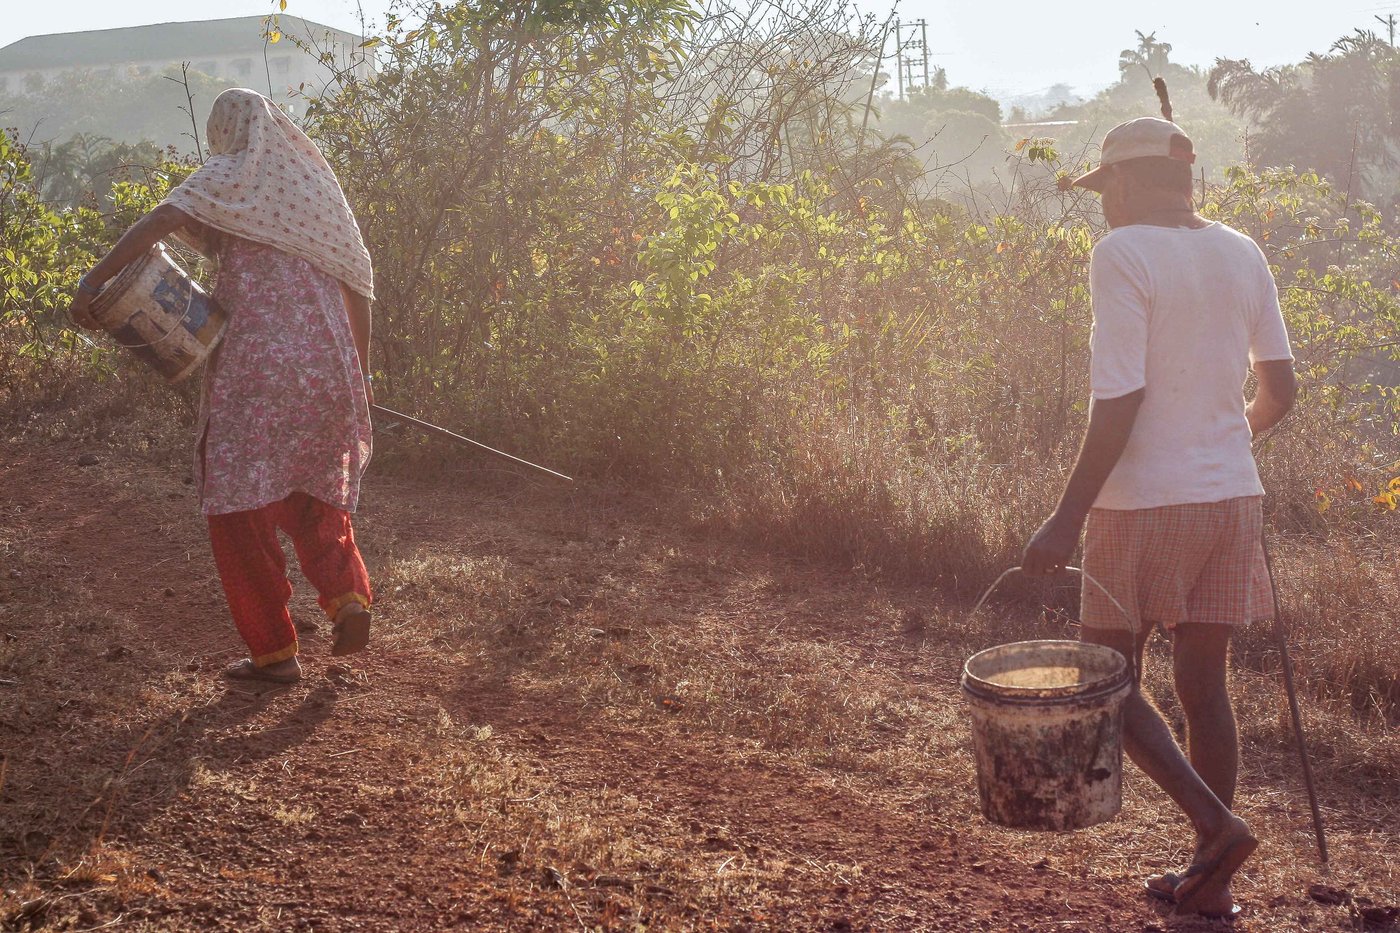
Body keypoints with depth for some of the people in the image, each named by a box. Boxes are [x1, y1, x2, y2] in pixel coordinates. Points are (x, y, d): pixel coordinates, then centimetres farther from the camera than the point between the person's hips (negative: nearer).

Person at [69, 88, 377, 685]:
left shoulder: (233, 174, 4)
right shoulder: (317, 181, 19)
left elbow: (165, 218, -16)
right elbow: (356, 284, 17)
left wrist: (95, 280, -17)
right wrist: (358, 372, 24)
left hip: (256, 372, -5)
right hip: (328, 369, 6)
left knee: (241, 508, 4)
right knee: (311, 495, 22)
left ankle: (275, 652, 4)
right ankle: (346, 595, 0)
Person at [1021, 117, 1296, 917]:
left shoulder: (1124, 255, -12)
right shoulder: (1242, 254, 7)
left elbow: (1120, 399, -19)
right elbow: (1280, 392, 10)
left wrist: (1069, 518, -17)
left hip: (1145, 500, -6)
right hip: (1231, 497, 6)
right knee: (1205, 682, 13)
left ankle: (1218, 824, -3)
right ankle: (1209, 881, 19)